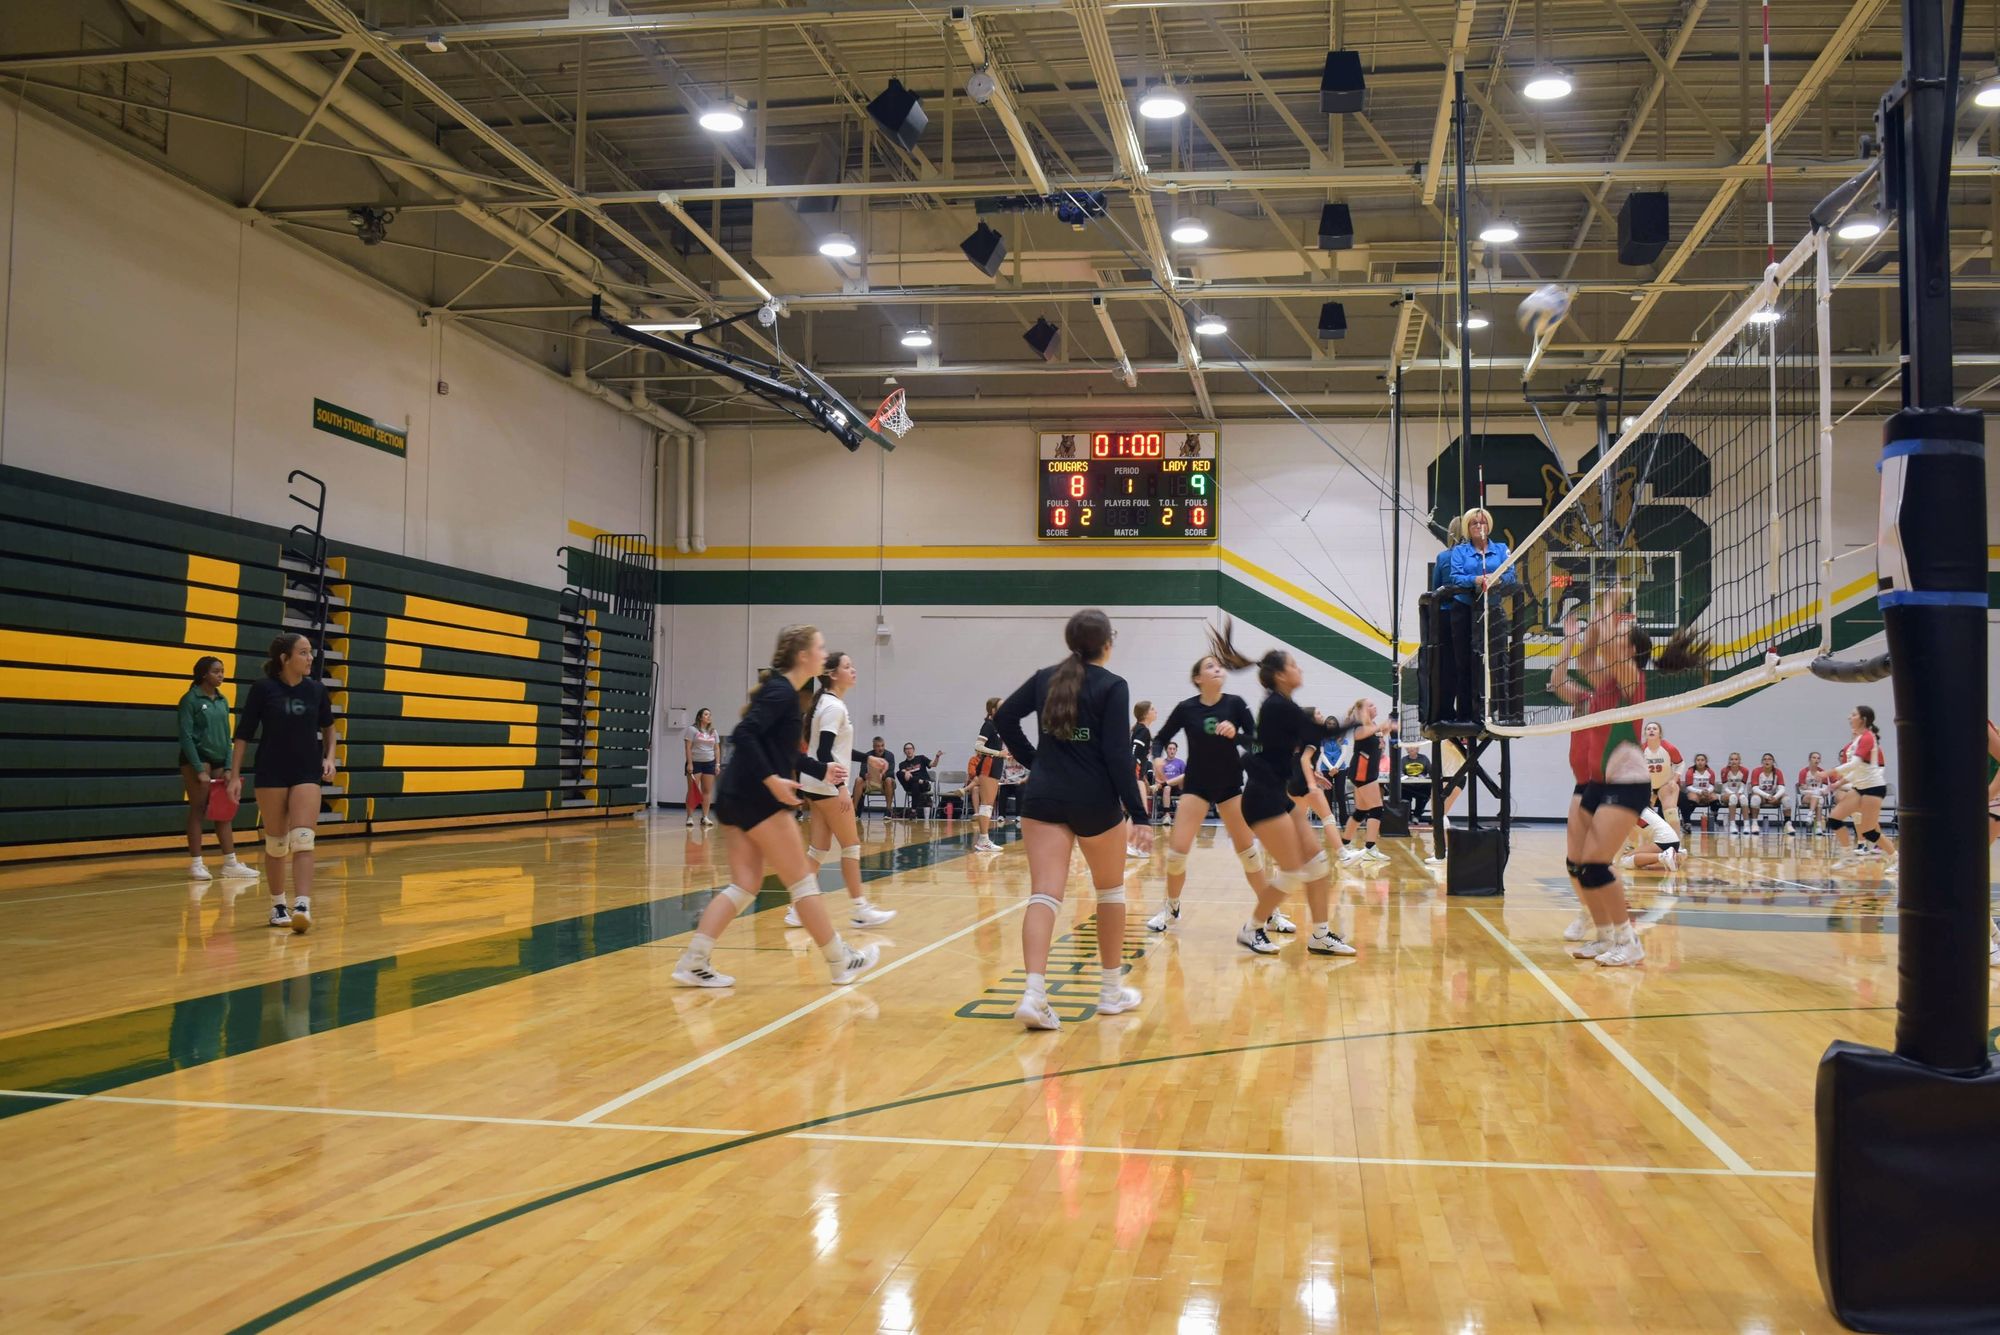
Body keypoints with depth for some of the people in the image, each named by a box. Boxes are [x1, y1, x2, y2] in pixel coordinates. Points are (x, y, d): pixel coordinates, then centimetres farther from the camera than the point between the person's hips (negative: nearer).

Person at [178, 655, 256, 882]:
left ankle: (230, 862, 5)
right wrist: (199, 769, -16)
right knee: (198, 811, -2)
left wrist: (228, 767, 5)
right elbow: (186, 736, -11)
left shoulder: (222, 701, 12)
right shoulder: (191, 699, -6)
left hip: (219, 760, 6)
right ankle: (196, 863, 3)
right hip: (197, 758, -6)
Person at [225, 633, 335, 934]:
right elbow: (243, 734, -3)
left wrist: (329, 757, 2)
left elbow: (327, 727, 17)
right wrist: (234, 775, -7)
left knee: (302, 840, -13)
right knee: (276, 843, 7)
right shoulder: (263, 688, -7)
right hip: (270, 774, -1)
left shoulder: (315, 689, 0)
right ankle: (278, 905, 22)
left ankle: (302, 907, -20)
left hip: (307, 773, 1)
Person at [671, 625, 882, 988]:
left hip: (736, 797, 10)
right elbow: (743, 735, -23)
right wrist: (772, 780, -24)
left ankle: (693, 962, 2)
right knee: (803, 881, 1)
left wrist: (822, 769, 23)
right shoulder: (781, 691, -13)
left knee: (744, 886, 8)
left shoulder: (787, 693, 17)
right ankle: (841, 962, 10)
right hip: (756, 798, -10)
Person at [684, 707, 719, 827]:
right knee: (693, 791, -5)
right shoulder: (692, 730, -3)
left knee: (707, 790, 2)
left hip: (709, 763, 5)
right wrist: (689, 764, -14)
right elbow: (688, 748, -7)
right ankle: (690, 817, -2)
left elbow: (716, 749, 15)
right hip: (695, 763, -5)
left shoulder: (713, 732, 13)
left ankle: (705, 817, 6)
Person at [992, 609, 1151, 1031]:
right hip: (1095, 802, -3)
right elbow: (1118, 755, -13)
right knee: (1111, 890, 17)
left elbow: (1004, 717, 9)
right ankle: (1112, 991, 25)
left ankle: (1034, 993, -23)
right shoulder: (1112, 686, -7)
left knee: (1044, 895, -4)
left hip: (1043, 798, 3)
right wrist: (1138, 814, -11)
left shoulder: (1045, 679, 8)